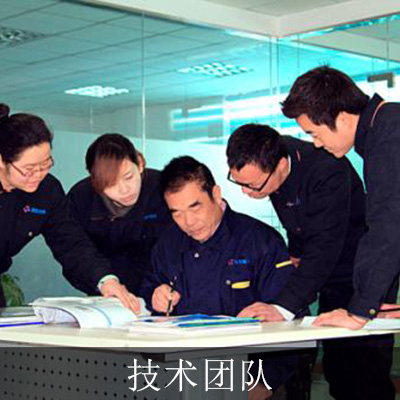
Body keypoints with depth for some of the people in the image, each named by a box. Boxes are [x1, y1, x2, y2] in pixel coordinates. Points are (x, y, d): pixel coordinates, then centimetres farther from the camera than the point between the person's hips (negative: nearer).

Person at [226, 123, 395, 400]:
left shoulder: (327, 171, -32)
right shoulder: (266, 158, -8)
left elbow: (324, 248, -36)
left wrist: (284, 307, -41)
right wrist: (296, 252, 10)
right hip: (330, 277, 8)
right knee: (336, 370, 11)